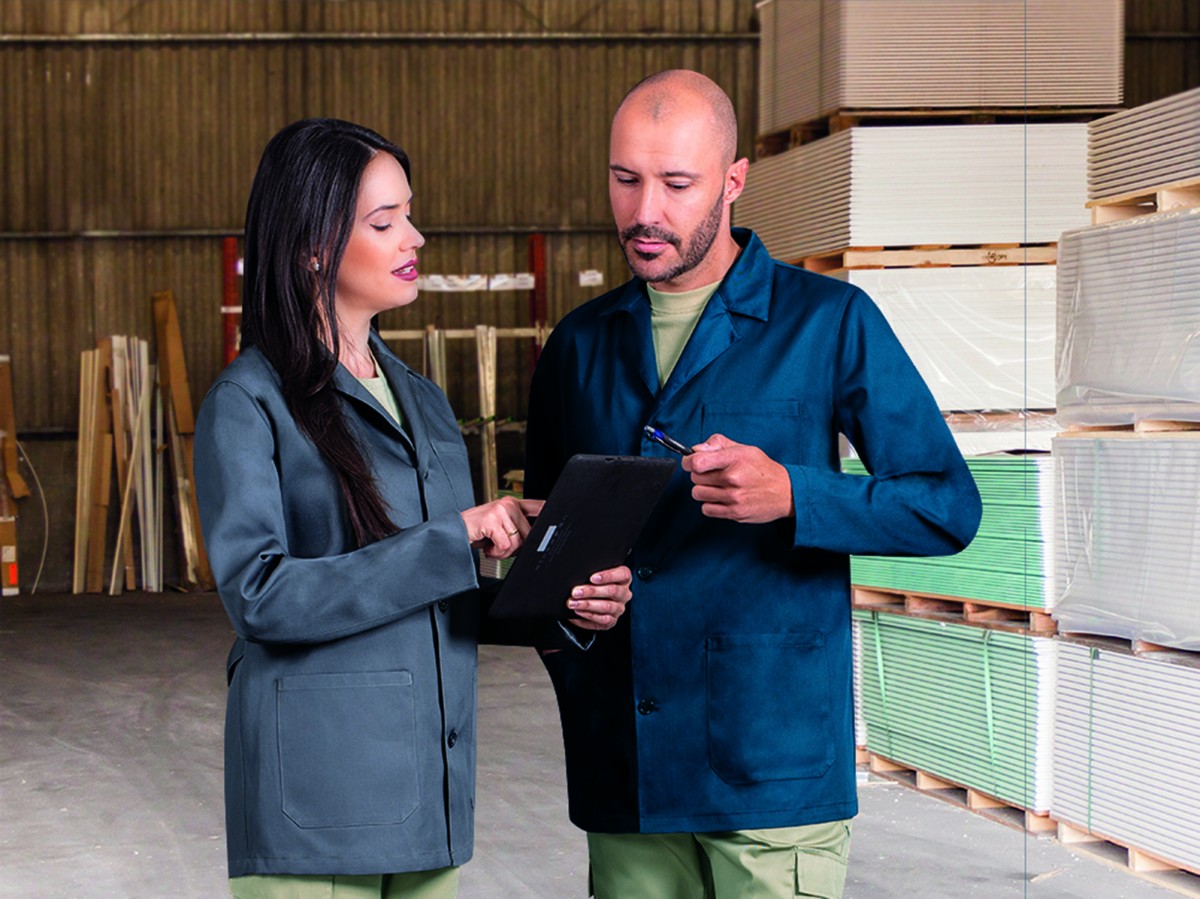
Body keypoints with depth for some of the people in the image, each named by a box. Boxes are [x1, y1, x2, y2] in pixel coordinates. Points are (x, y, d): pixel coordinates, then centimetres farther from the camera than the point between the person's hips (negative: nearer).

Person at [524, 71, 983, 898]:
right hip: (620, 766, 4)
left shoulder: (831, 323, -1)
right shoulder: (580, 344, 13)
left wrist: (792, 496, -18)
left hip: (773, 766, -4)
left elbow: (949, 507, -3)